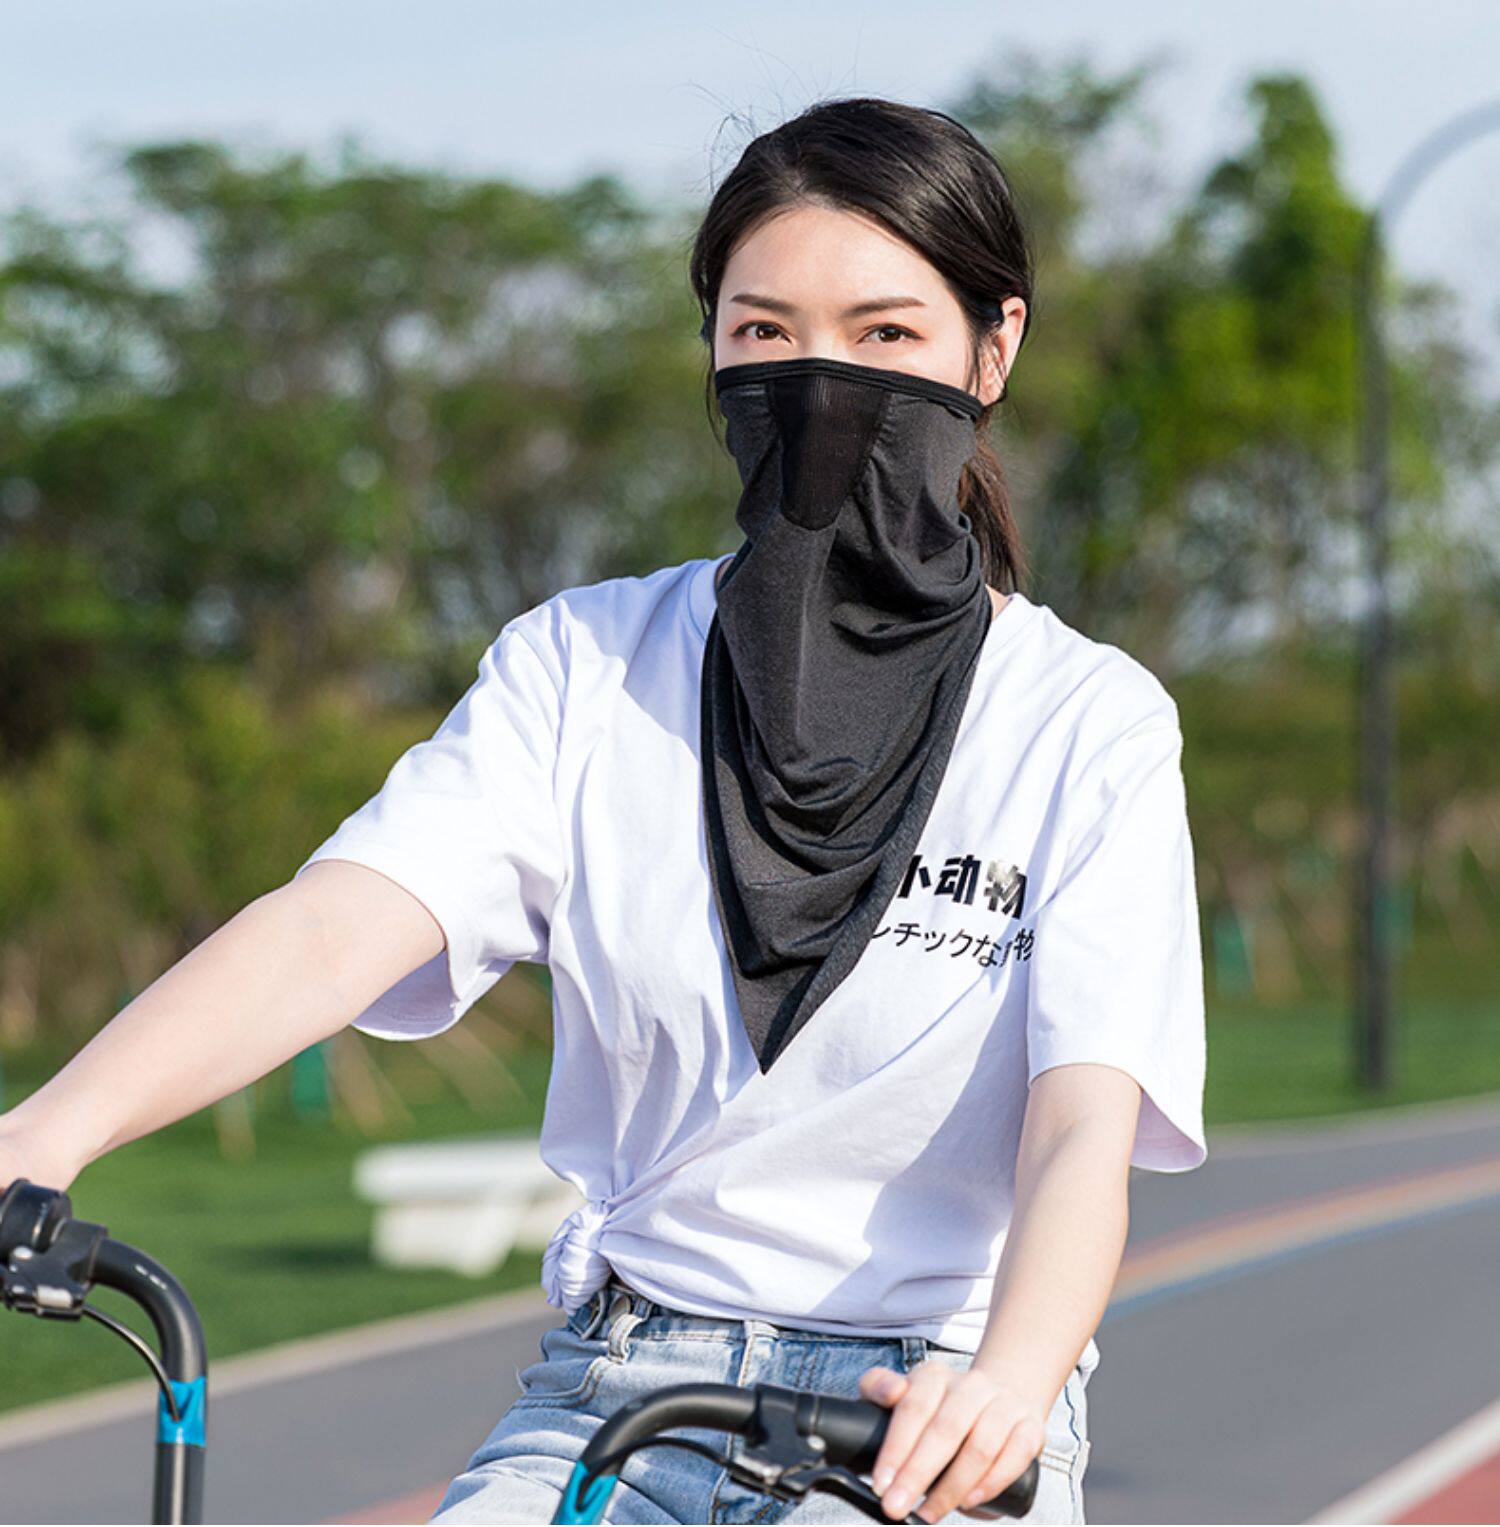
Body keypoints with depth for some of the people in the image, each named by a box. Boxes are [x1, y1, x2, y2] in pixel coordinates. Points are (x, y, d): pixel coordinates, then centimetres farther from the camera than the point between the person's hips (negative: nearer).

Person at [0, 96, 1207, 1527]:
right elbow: (333, 926, -10)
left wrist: (1006, 1383, -36)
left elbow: (1082, 1129, -14)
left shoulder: (1088, 724, -2)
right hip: (610, 1399, 2)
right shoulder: (586, 666, 5)